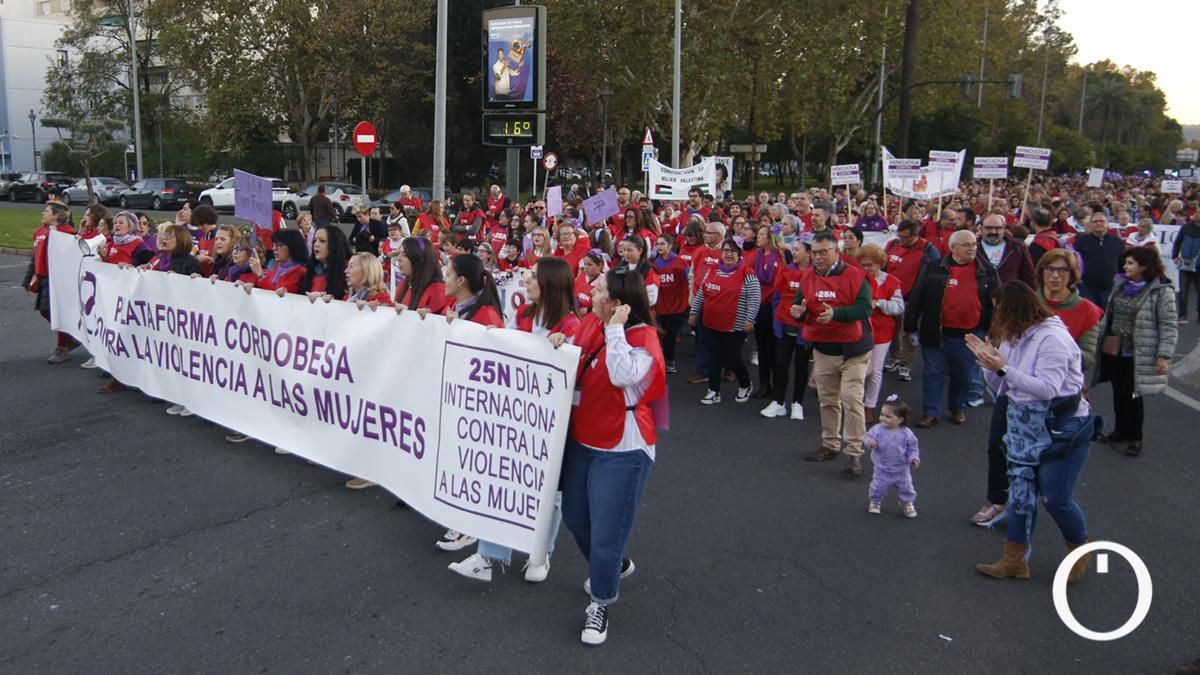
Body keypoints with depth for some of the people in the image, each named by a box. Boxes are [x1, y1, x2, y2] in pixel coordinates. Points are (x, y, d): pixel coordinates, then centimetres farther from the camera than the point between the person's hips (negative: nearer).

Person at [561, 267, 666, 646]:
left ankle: (601, 604, 20)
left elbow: (623, 375, -34)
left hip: (622, 450, -8)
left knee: (606, 534, -3)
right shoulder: (597, 331, 6)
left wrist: (615, 329, -27)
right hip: (582, 441, 8)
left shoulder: (643, 336, -16)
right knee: (575, 517, 21)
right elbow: (578, 375, 13)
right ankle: (614, 567, 47)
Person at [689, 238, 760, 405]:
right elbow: (700, 293, 16)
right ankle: (714, 391, 20)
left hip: (735, 326, -5)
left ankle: (745, 386, 28)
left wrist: (749, 319, -17)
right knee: (714, 358, 10)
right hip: (711, 324, 5)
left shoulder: (746, 274, -9)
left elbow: (754, 299, -11)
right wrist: (694, 312, 14)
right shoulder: (712, 271, 8)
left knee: (732, 359, 2)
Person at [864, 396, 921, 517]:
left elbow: (913, 447, -5)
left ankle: (908, 503, 40)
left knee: (906, 489, 14)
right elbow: (868, 436, -18)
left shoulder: (906, 433, -14)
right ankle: (874, 501, 37)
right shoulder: (878, 429, -14)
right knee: (877, 488, 10)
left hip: (901, 470, 0)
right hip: (882, 469, 0)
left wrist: (914, 458, -20)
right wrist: (869, 442, -41)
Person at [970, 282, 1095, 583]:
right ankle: (1014, 561, 18)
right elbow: (1000, 387, 8)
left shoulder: (1052, 338, -20)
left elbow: (1047, 389, -27)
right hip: (1025, 423, 8)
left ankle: (1080, 551, 27)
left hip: (1062, 428, -8)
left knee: (1055, 497, -1)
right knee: (1021, 491, 10)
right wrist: (989, 362, -10)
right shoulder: (1012, 338, 4)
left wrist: (1003, 368, -28)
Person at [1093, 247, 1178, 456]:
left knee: (1132, 395, 0)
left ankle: (1134, 437, 16)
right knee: (1118, 392, 15)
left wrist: (1164, 356, -17)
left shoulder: (1162, 291, -11)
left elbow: (1169, 326, -12)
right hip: (1113, 350, 6)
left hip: (1138, 354, -6)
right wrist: (1103, 341, 16)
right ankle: (1120, 430, 32)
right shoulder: (1121, 284, 9)